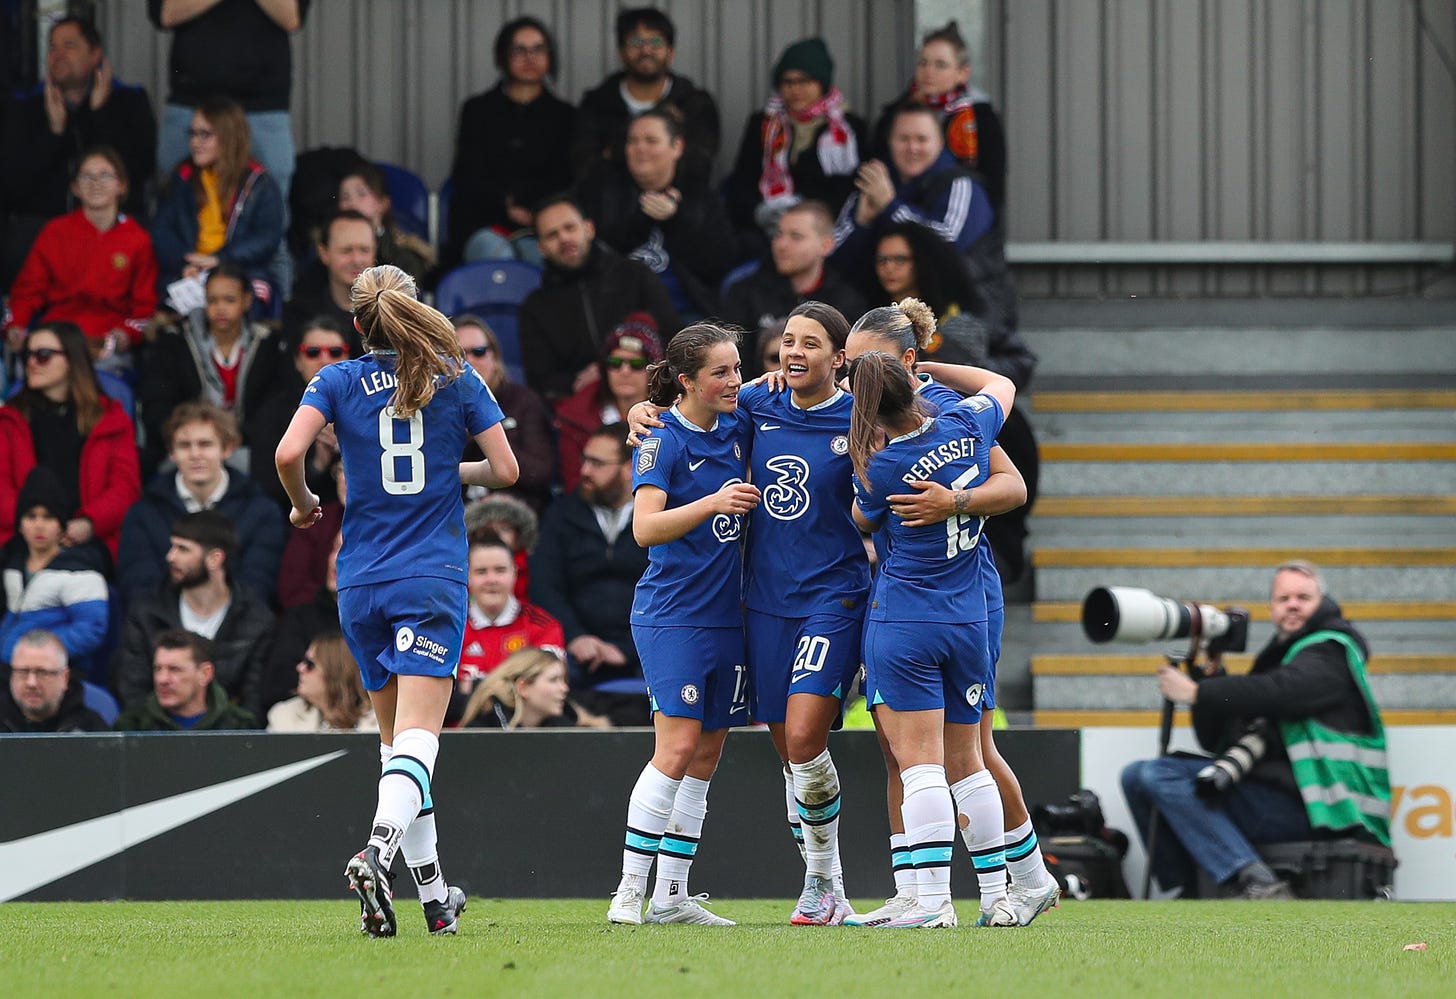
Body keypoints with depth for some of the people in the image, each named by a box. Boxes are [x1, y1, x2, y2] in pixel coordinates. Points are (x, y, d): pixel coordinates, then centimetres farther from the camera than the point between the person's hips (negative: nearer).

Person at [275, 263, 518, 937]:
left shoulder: (337, 382, 2)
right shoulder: (456, 380, 4)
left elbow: (288, 454, -12)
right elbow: (504, 470, 3)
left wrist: (304, 503, 8)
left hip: (361, 585, 2)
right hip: (433, 579, -2)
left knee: (396, 738, 14)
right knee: (417, 736, -13)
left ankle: (435, 898, 16)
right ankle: (377, 852, -39)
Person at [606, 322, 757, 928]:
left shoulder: (737, 429, 7)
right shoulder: (663, 442, -11)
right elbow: (645, 527, -22)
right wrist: (714, 502, -34)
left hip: (727, 615, 7)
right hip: (673, 614, -7)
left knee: (707, 755, 6)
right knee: (678, 747, -15)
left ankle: (671, 895, 11)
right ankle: (630, 890, -11)